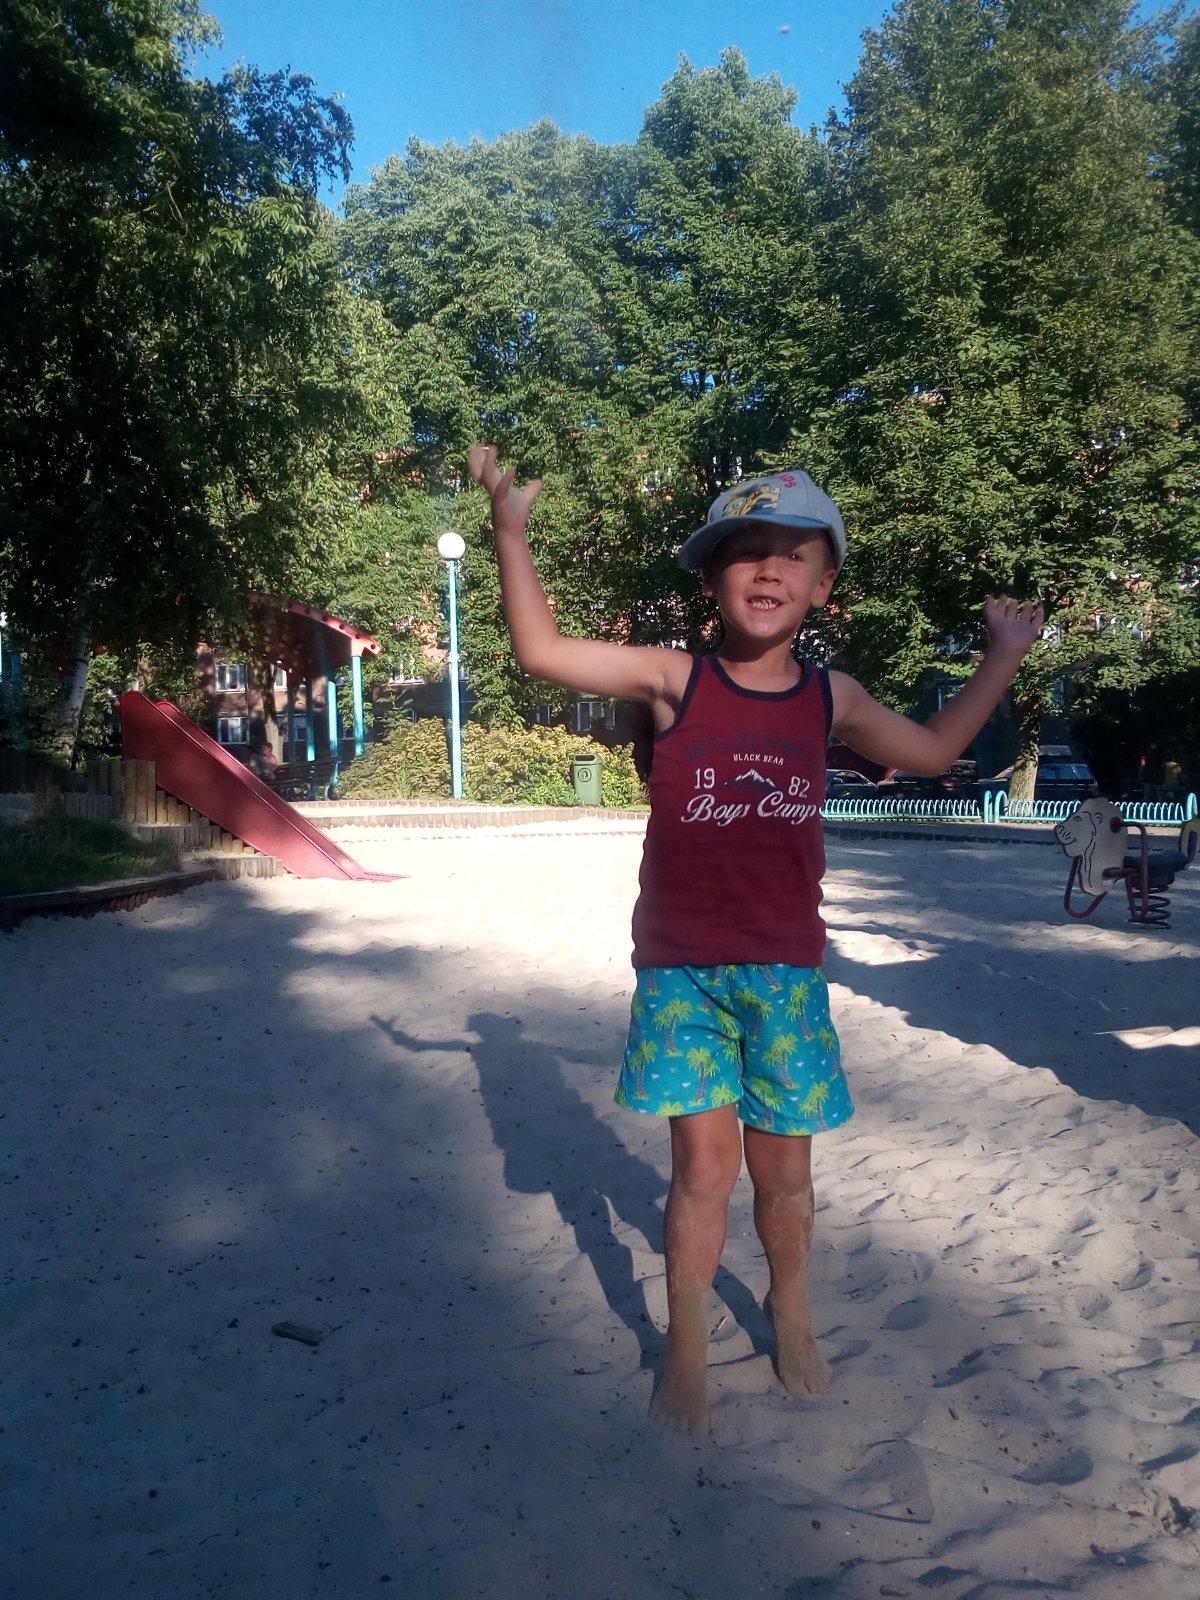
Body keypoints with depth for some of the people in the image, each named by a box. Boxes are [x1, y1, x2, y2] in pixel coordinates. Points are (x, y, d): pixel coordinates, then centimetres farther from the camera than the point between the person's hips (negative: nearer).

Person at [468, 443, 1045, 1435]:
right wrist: (512, 530, -18)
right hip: (683, 969, -2)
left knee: (784, 1167, 13)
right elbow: (543, 651, -12)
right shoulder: (675, 679, -5)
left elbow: (933, 751, 20)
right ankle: (686, 1351, 23)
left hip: (787, 970, 3)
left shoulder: (830, 700, 4)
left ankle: (790, 1312, 42)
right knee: (705, 1162, 0)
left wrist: (1003, 656, 19)